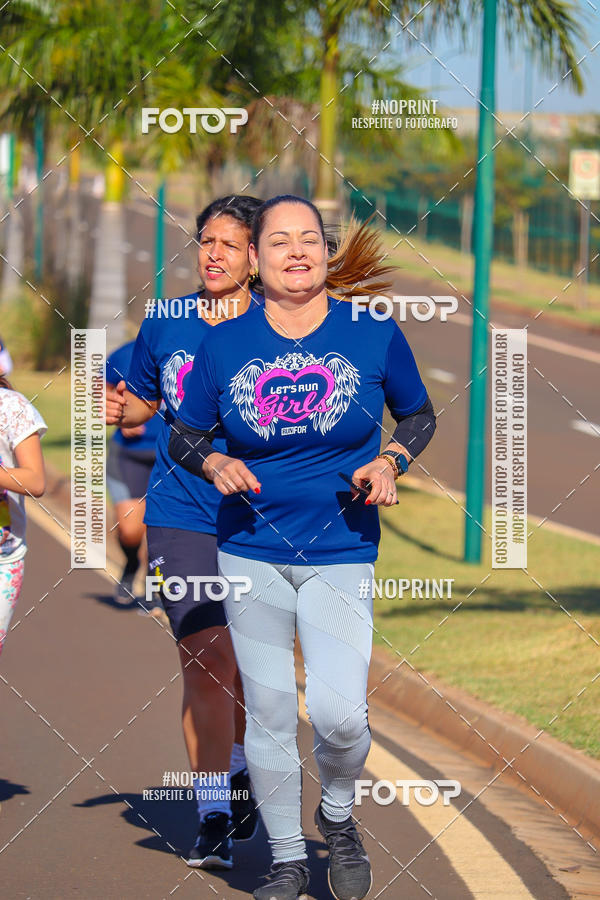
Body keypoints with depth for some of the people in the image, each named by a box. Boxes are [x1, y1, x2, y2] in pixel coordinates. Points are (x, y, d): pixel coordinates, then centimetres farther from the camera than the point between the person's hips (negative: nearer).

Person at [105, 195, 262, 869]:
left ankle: (241, 767, 38)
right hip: (182, 516, 0)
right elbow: (146, 401, 20)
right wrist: (124, 409, -1)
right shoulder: (164, 325, 4)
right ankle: (212, 818, -4)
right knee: (206, 663, -10)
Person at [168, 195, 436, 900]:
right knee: (268, 714, 5)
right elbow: (181, 436, 10)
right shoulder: (224, 346, 0)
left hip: (341, 555, -1)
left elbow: (419, 414, 13)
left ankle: (338, 814, 18)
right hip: (251, 555, 1)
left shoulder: (374, 336, -2)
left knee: (339, 713, -14)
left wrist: (391, 461, -6)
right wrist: (212, 463, -10)